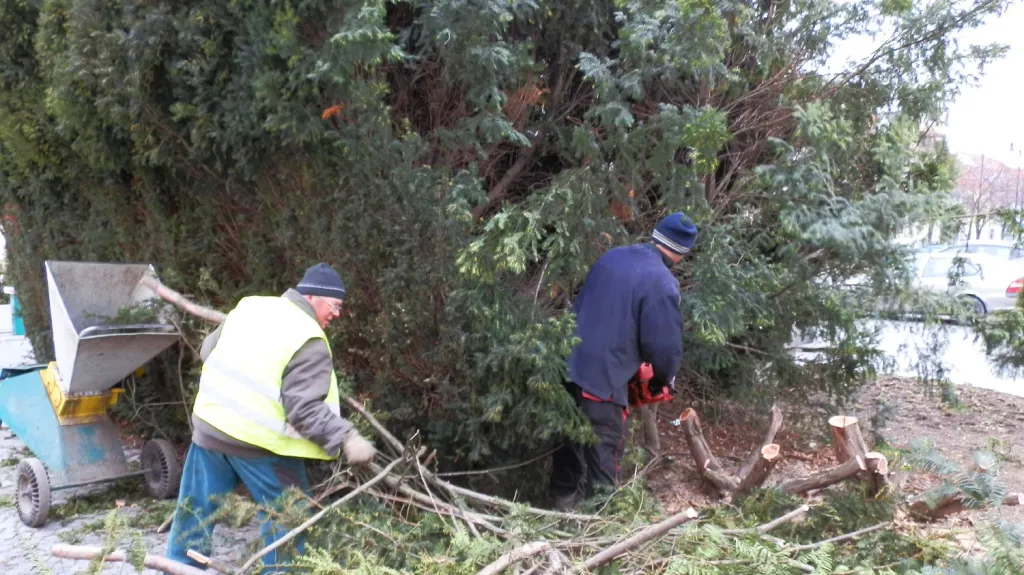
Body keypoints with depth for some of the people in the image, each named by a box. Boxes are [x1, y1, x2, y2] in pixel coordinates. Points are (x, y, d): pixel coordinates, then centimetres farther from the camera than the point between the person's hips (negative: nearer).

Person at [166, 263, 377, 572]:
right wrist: (345, 437, -22)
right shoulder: (310, 343, -15)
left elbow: (208, 349, 17)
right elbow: (305, 409, -22)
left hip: (210, 425, 7)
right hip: (258, 442, -7)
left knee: (195, 511, 20)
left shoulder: (251, 305, 6)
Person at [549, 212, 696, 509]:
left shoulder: (611, 256, 7)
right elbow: (664, 344, -15)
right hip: (603, 378, -7)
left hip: (568, 365, 8)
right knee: (604, 449, 8)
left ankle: (564, 496, 41)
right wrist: (665, 378, 7)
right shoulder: (661, 282, -15)